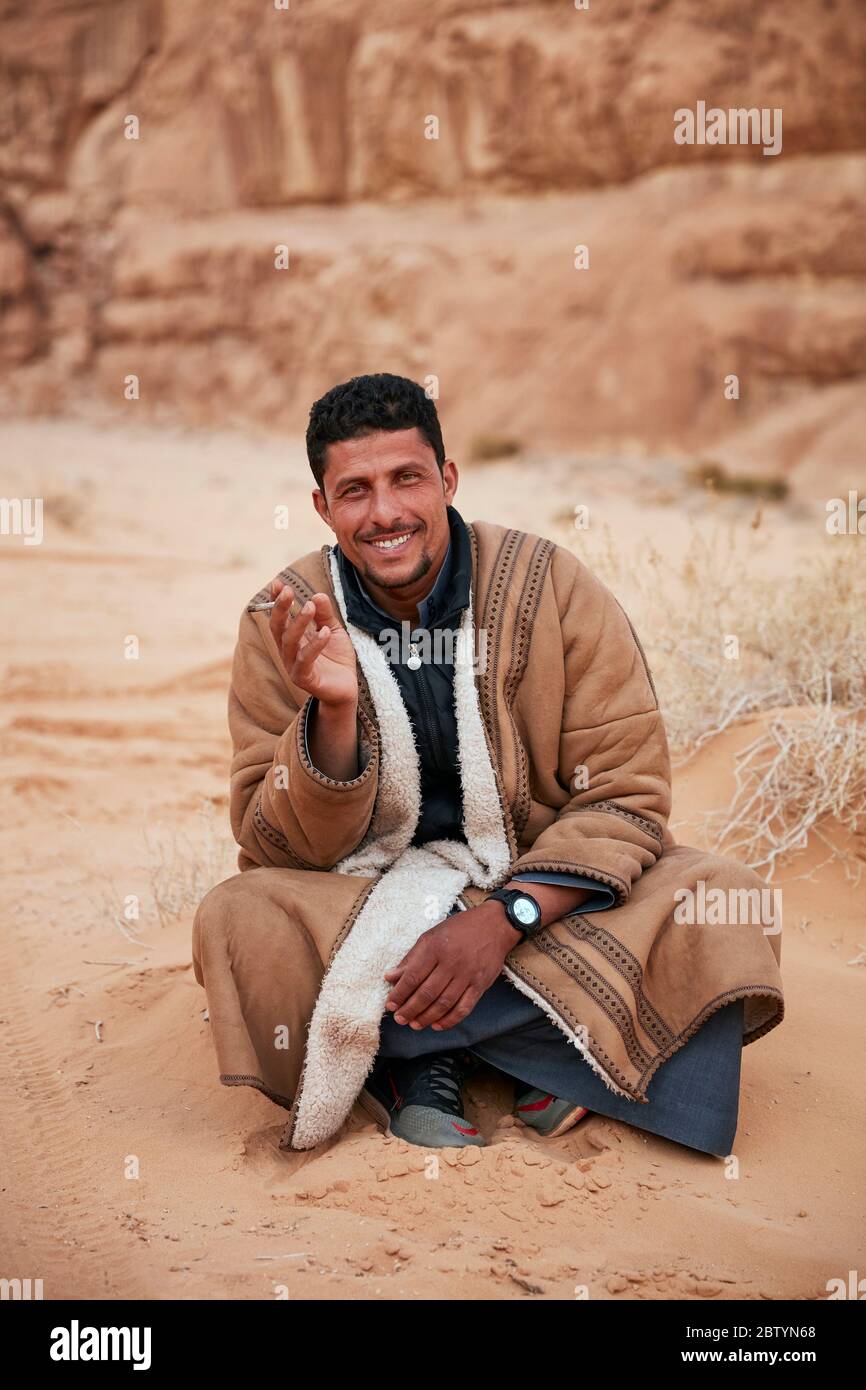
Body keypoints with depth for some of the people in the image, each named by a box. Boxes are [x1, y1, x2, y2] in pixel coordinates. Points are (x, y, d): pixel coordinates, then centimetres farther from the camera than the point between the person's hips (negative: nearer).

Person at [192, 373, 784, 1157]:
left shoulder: (554, 588, -11)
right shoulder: (284, 623, -7)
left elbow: (626, 796, -11)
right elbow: (285, 851, -9)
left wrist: (504, 917, -25)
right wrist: (331, 713, -28)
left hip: (544, 888, 0)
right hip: (362, 905, 1)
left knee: (723, 910, -25)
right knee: (236, 922, -29)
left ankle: (426, 1055, -15)